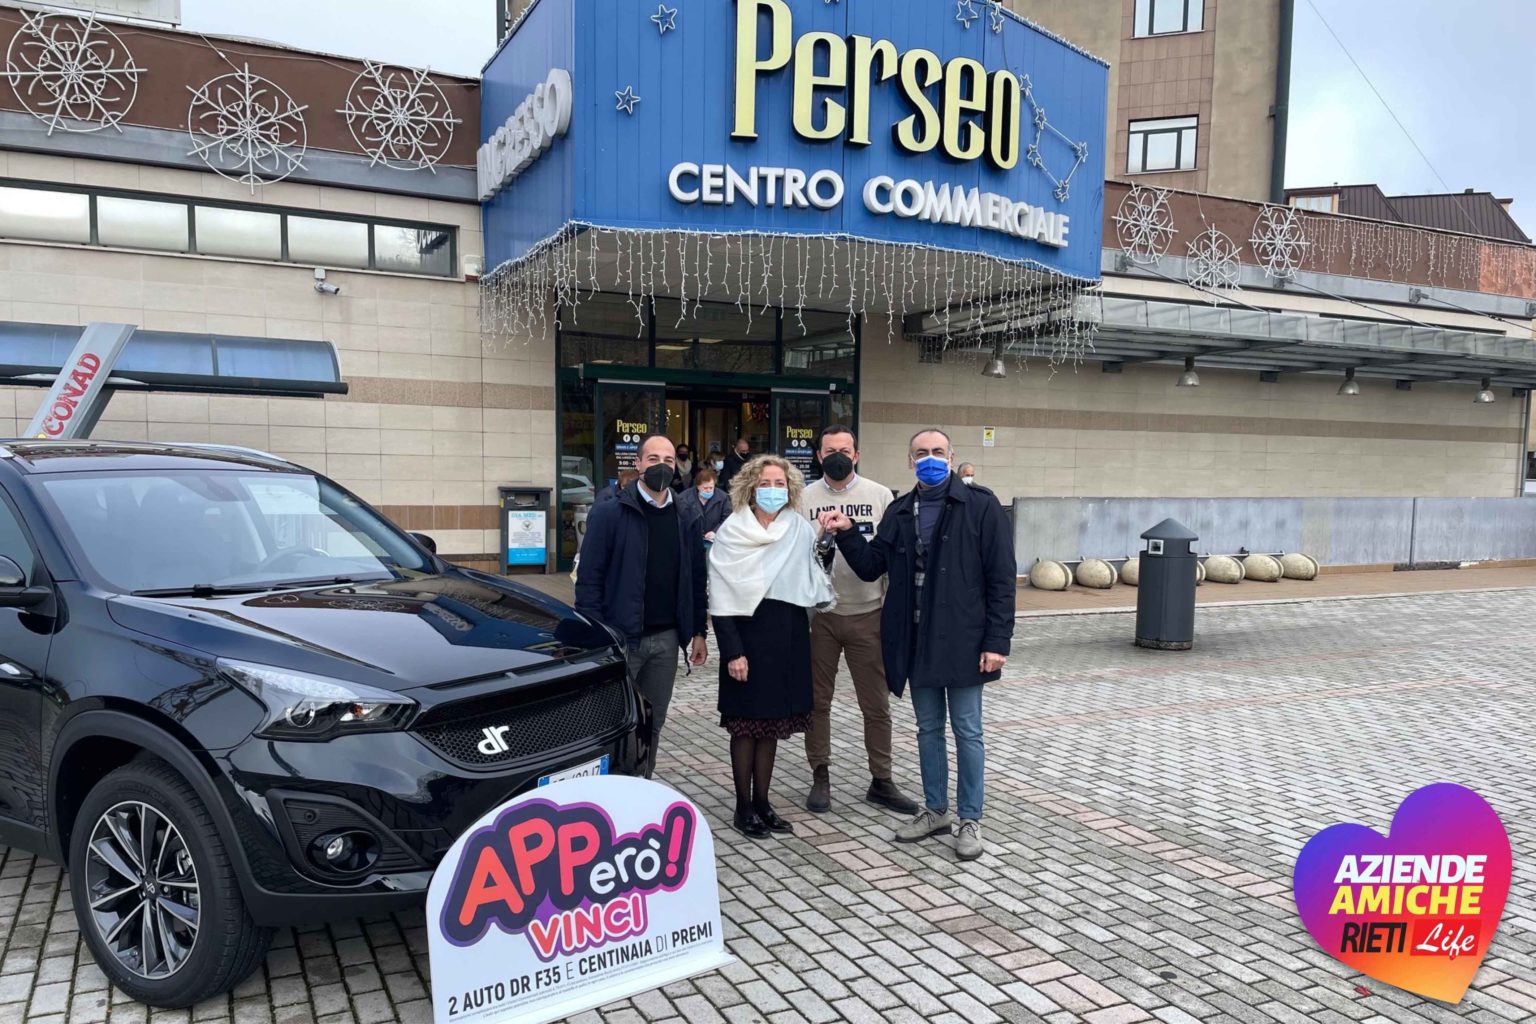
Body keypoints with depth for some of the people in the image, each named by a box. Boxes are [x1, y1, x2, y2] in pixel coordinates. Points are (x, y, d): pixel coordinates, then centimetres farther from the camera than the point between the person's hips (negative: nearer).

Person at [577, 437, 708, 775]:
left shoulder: (686, 518, 9)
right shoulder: (609, 513, -6)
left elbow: (697, 579, 13)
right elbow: (589, 578, -8)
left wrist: (698, 632, 9)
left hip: (666, 638, 5)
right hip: (620, 637, -4)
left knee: (653, 723, 13)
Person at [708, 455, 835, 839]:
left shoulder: (801, 530, 4)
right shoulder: (732, 532, -6)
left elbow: (813, 583, 11)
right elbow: (720, 598, -8)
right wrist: (732, 651, -14)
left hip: (789, 639, 4)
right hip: (748, 637, -3)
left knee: (773, 723, 11)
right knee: (745, 724, 4)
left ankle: (762, 802, 23)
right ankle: (743, 808, 16)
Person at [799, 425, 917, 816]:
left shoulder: (879, 495, 1)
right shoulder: (804, 498, 1)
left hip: (868, 614, 0)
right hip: (818, 614, 0)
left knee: (877, 704, 8)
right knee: (817, 701, 10)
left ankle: (881, 781, 22)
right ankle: (820, 777, 24)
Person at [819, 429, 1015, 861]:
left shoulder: (980, 505, -7)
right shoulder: (899, 511, 8)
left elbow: (1001, 577, -9)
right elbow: (871, 566, 8)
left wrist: (997, 640, -13)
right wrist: (847, 533, -8)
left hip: (962, 640, -5)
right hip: (916, 641, 5)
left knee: (967, 732, 6)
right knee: (928, 729, 15)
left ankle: (970, 819, 19)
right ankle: (935, 810, 29)